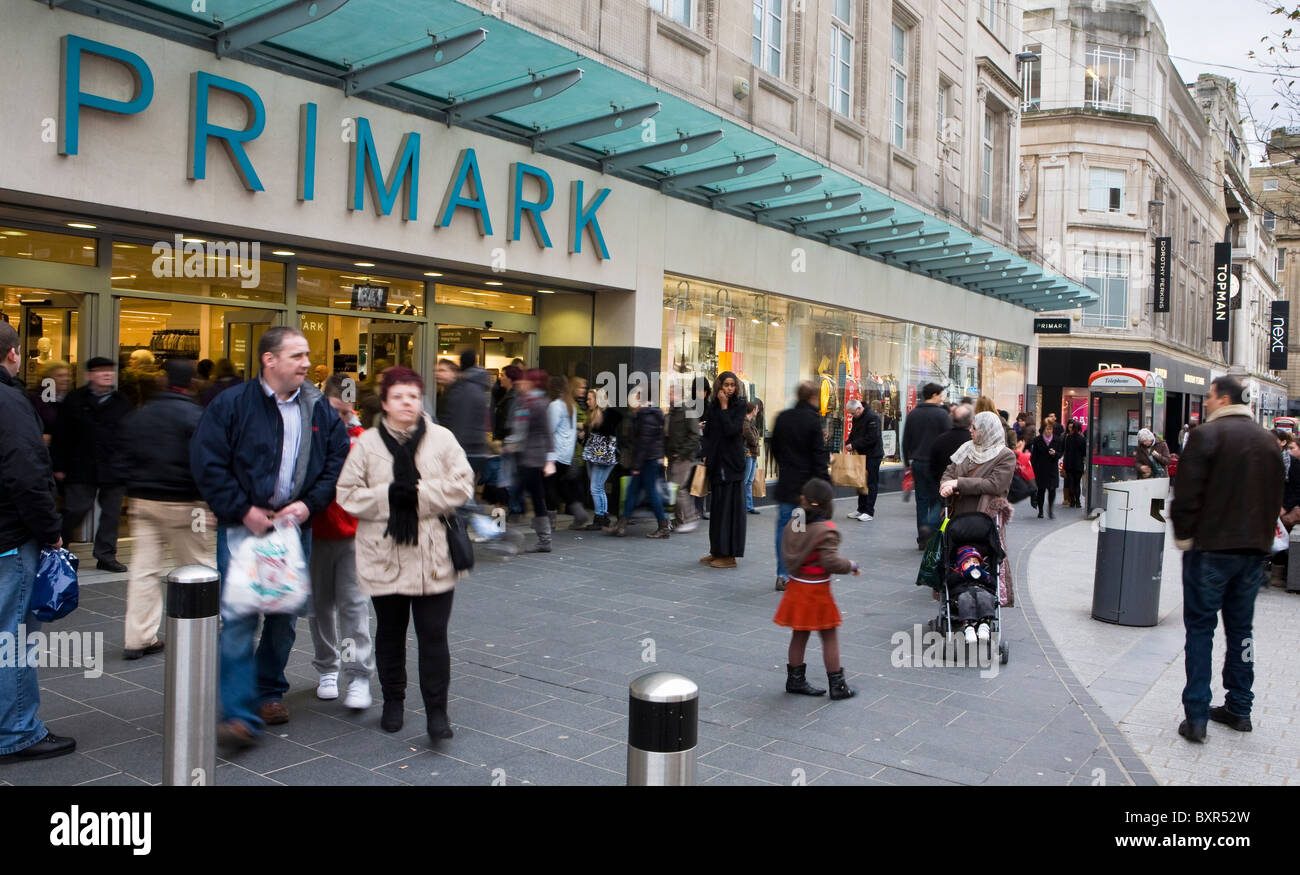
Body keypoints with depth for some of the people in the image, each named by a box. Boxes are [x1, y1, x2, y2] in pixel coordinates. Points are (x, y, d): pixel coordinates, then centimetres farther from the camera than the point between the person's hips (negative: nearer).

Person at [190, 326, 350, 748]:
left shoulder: (319, 409, 6)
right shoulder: (231, 404, -5)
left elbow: (337, 461, 8)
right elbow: (207, 464, -7)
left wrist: (309, 504, -5)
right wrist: (242, 511, -12)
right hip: (243, 525, -4)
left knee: (284, 615, 12)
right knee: (239, 618, -10)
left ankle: (269, 691, 30)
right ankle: (240, 714, -7)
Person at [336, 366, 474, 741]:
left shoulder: (442, 439, 1)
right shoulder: (366, 444, 2)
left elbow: (461, 484, -5)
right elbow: (347, 494, -2)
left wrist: (418, 493, -16)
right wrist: (388, 496, -16)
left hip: (432, 556, -1)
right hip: (385, 556, 1)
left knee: (433, 636, -1)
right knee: (390, 634, 15)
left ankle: (437, 711, 9)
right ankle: (393, 701, 33)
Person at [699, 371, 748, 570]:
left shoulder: (739, 405, -5)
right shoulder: (712, 406, 9)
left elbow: (732, 430, -18)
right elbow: (707, 433, 11)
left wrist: (724, 407, -13)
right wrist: (705, 455, -1)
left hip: (732, 463, -5)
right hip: (716, 463, 6)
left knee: (729, 506, -4)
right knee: (717, 507, 11)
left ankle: (729, 555, 0)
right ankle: (717, 551, 19)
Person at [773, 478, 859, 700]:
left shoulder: (793, 523, 0)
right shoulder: (826, 531, -20)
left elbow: (787, 555, 7)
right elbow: (831, 561, -25)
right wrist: (851, 565, -9)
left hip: (796, 585, 6)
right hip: (817, 589, -6)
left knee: (800, 634, 18)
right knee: (830, 637, 6)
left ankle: (795, 679, 28)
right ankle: (837, 686, 13)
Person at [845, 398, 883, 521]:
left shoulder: (872, 417, -18)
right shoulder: (856, 418, 10)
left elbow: (872, 438, -24)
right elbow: (853, 433, 19)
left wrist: (854, 445, -22)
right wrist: (848, 443, -2)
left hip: (873, 455, -9)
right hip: (862, 454, 9)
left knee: (871, 483, -4)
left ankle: (869, 512, 0)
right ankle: (861, 509, 21)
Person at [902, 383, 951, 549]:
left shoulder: (912, 414, 9)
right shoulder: (942, 414, -7)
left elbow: (906, 441, 12)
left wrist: (907, 462, 19)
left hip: (918, 462, 5)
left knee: (922, 500, 8)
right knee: (939, 499, 4)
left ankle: (922, 540, 8)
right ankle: (930, 526, -19)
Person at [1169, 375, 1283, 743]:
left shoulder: (1206, 434, -12)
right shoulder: (1267, 440, 9)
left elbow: (1187, 493, -16)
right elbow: (1276, 495, 14)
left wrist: (1183, 535, -4)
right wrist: (1262, 537, 19)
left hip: (1211, 547, -6)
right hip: (1254, 549, 6)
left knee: (1200, 628, 0)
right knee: (1241, 628, 15)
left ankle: (1196, 716, -1)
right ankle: (1238, 708, 22)